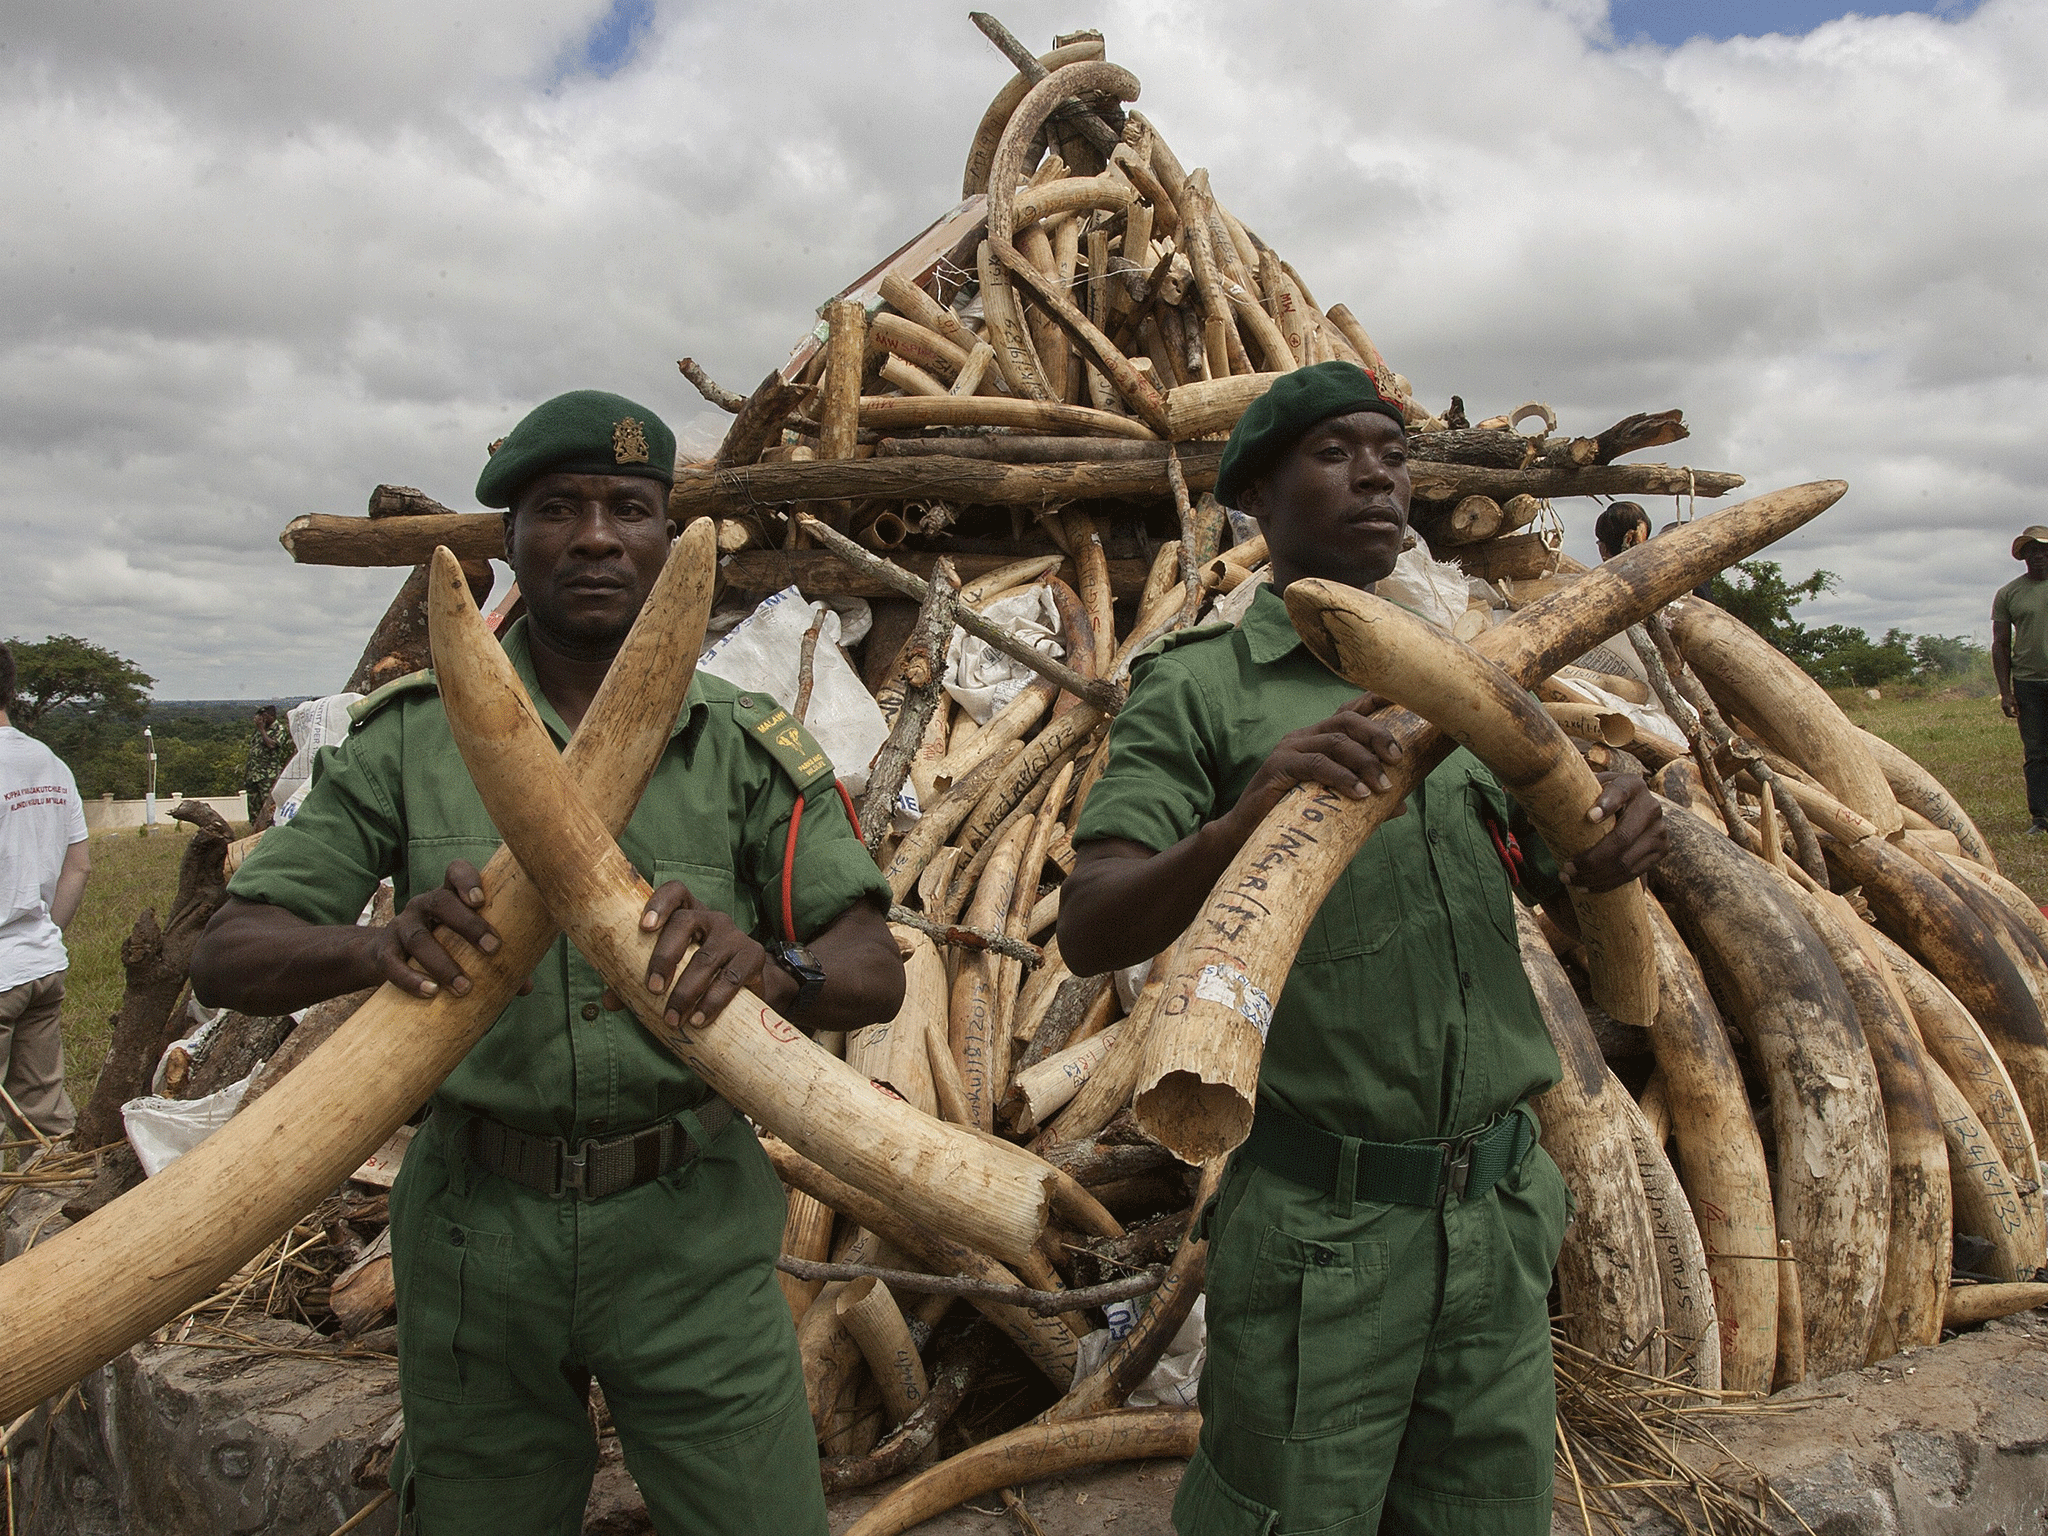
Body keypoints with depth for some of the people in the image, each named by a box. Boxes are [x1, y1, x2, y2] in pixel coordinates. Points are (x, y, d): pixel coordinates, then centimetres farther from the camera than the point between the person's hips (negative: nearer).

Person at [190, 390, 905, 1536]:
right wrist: (378, 946, -27)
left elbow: (877, 973, -10)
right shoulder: (411, 734, -1)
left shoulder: (748, 746, -2)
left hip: (689, 1225, -1)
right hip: (478, 1225, 1)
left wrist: (767, 966, -34)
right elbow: (229, 957, -5)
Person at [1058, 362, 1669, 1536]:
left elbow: (1568, 868, 14)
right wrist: (1246, 821, -34)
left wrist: (1626, 836, -9)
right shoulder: (1200, 689, -7)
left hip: (1499, 1211, 5)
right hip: (1317, 1220, -5)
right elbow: (1089, 932, -17)